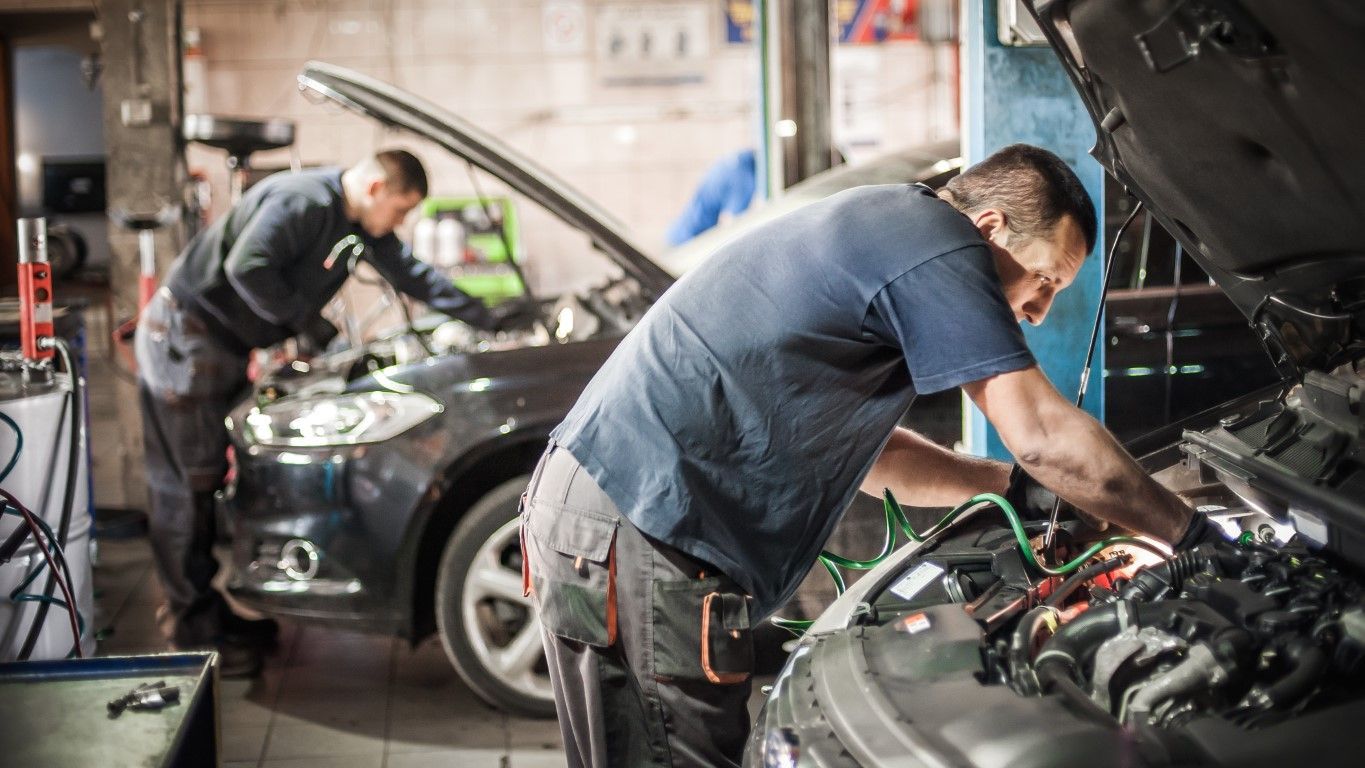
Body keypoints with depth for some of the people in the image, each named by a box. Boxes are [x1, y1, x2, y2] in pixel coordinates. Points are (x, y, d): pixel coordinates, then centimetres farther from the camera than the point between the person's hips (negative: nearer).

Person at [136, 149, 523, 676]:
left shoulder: (359, 223, 10)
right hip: (184, 340, -10)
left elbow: (412, 275, 18)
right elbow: (247, 267, -29)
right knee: (186, 489, -4)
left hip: (222, 350, 10)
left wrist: (488, 320, 17)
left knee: (221, 480, 11)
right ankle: (196, 633, 1)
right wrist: (307, 321, -19)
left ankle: (231, 615, 18)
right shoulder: (302, 201, -20)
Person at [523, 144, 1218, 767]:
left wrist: (1012, 485, 27)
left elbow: (863, 448, 31)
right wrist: (1191, 532, -2)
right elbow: (1044, 435, -13)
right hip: (643, 534, -11)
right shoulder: (935, 240, -9)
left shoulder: (870, 231, 23)